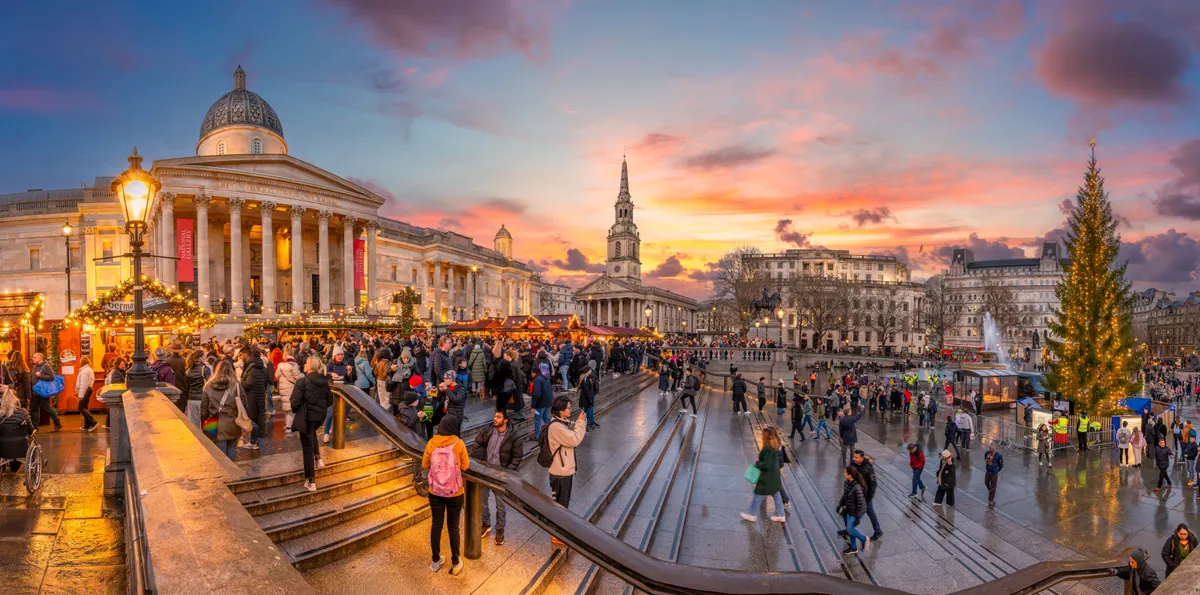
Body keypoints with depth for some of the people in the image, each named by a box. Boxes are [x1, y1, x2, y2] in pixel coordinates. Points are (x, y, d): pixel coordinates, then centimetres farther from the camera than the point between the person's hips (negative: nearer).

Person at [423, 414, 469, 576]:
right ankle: (455, 563, 23)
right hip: (455, 493, -2)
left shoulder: (431, 443, -8)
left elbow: (425, 465, 3)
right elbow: (465, 466, -6)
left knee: (436, 525, 17)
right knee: (453, 527, 11)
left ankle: (436, 561, 30)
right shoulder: (458, 443, -14)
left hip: (435, 492, 2)